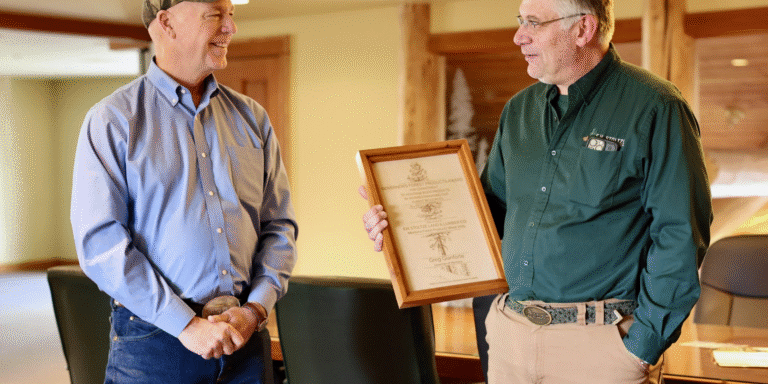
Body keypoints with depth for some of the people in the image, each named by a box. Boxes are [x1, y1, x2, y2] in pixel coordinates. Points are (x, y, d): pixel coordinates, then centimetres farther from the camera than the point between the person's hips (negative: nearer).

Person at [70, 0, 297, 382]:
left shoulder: (251, 118, 9)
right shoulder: (111, 121, -4)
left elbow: (279, 225, 8)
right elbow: (100, 241, -12)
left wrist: (256, 308, -6)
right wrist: (186, 324, -16)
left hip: (244, 334, 4)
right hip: (154, 342, -4)